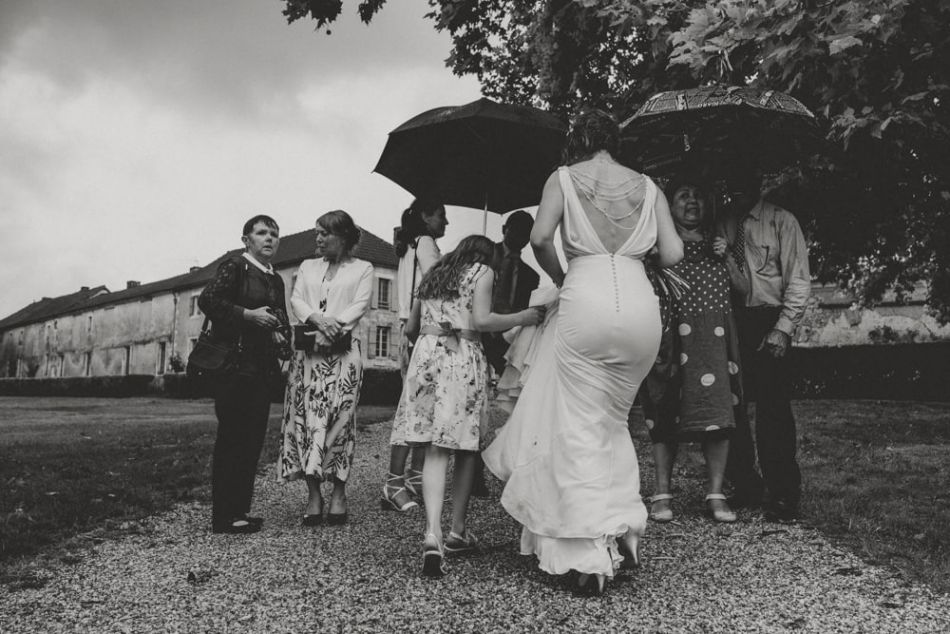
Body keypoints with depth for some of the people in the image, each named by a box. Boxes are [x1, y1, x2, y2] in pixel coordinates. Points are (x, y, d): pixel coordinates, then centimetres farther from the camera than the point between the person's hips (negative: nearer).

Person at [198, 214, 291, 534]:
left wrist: (283, 339, 6)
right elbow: (207, 300, -15)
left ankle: (240, 510, 18)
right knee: (232, 439, -5)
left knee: (252, 440, 9)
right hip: (235, 366, -8)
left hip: (264, 369, 8)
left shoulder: (276, 280, 19)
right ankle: (223, 516, 2)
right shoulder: (233, 267, -3)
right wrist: (248, 314, -18)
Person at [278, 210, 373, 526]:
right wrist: (319, 320, -12)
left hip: (343, 351, -3)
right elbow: (296, 300, 8)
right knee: (306, 417, -4)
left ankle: (338, 493, 2)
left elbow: (360, 305, -2)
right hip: (308, 351, 3)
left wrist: (333, 327, -15)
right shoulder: (308, 266, 21)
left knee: (339, 419, -6)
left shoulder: (362, 268, 11)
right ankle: (313, 494, 0)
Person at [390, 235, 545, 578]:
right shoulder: (482, 273, 7)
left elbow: (410, 327, 24)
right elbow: (482, 321, -9)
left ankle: (432, 533, -18)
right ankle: (457, 531, 16)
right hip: (463, 359, -4)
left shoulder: (432, 276, 23)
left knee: (435, 450, -3)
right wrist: (522, 317, 2)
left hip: (426, 355, 4)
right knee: (464, 448, 9)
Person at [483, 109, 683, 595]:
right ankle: (622, 523, 18)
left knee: (578, 427, 2)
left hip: (585, 301, -3)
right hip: (641, 305, 4)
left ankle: (591, 556, 1)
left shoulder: (563, 178, 8)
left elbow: (540, 237, -8)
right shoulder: (647, 186, 16)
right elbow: (673, 254, 9)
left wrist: (560, 278, 10)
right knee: (612, 419, 21)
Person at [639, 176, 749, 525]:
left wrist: (726, 258, 4)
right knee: (665, 416, -1)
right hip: (673, 336, -3)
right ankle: (662, 494, 7)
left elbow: (744, 289, 14)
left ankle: (715, 495, 4)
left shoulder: (717, 244, 19)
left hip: (716, 338, 3)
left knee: (717, 414, -4)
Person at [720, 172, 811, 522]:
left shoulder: (781, 221, 0)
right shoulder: (722, 224, 10)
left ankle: (784, 496, 4)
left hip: (768, 322, -4)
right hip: (729, 320, 4)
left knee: (772, 408, -6)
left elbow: (799, 281, -4)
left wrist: (782, 329, -12)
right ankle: (744, 487, 16)